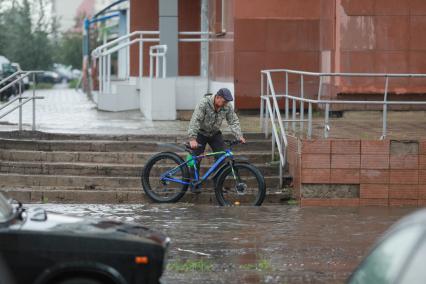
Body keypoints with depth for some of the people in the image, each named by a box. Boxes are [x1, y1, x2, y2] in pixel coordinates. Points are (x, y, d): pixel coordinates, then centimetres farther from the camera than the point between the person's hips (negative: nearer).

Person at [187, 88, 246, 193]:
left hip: (215, 134, 4)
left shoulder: (227, 107, -14)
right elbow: (195, 120, -34)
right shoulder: (204, 103, -29)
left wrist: (239, 136, -24)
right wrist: (192, 138, -43)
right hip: (201, 133, -4)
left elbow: (233, 122, -9)